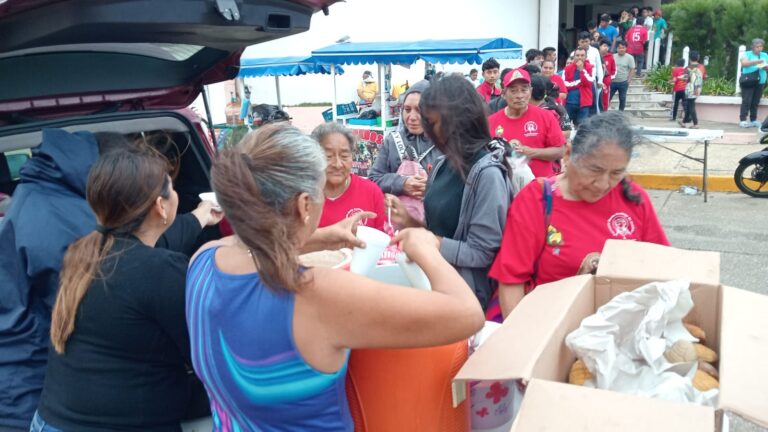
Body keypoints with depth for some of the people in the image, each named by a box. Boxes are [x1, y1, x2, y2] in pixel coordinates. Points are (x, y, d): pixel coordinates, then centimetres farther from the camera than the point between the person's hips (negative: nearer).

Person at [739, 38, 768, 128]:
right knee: (746, 101, -11)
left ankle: (753, 120, 8)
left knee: (755, 102, 5)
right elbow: (744, 63, -14)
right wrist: (756, 61, -24)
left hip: (760, 82, 4)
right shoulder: (747, 54, 3)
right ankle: (742, 120, -13)